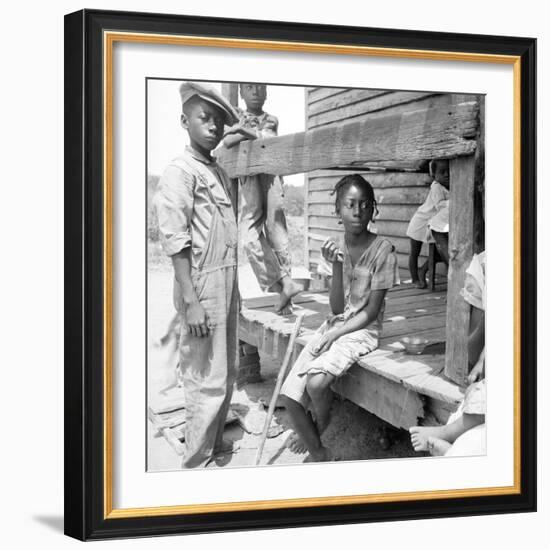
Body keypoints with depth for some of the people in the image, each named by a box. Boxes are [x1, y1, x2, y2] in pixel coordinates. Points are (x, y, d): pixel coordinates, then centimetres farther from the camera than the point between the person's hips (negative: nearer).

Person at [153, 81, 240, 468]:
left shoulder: (221, 173, 14)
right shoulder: (180, 171, -11)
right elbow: (176, 240, -17)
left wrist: (234, 289, 18)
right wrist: (191, 300, -21)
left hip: (226, 283, 9)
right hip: (202, 287, -8)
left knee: (226, 375, 16)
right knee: (207, 381, -5)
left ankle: (215, 446, 30)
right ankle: (196, 463, 5)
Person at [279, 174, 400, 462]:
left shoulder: (382, 249, -11)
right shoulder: (338, 248, 4)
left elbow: (371, 311, -10)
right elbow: (336, 308, -2)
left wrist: (333, 335, -15)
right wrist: (336, 266, -16)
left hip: (363, 330, -5)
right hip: (335, 325, 5)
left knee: (317, 381, -30)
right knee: (289, 395, -9)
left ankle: (321, 432, 3)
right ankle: (319, 455, 11)